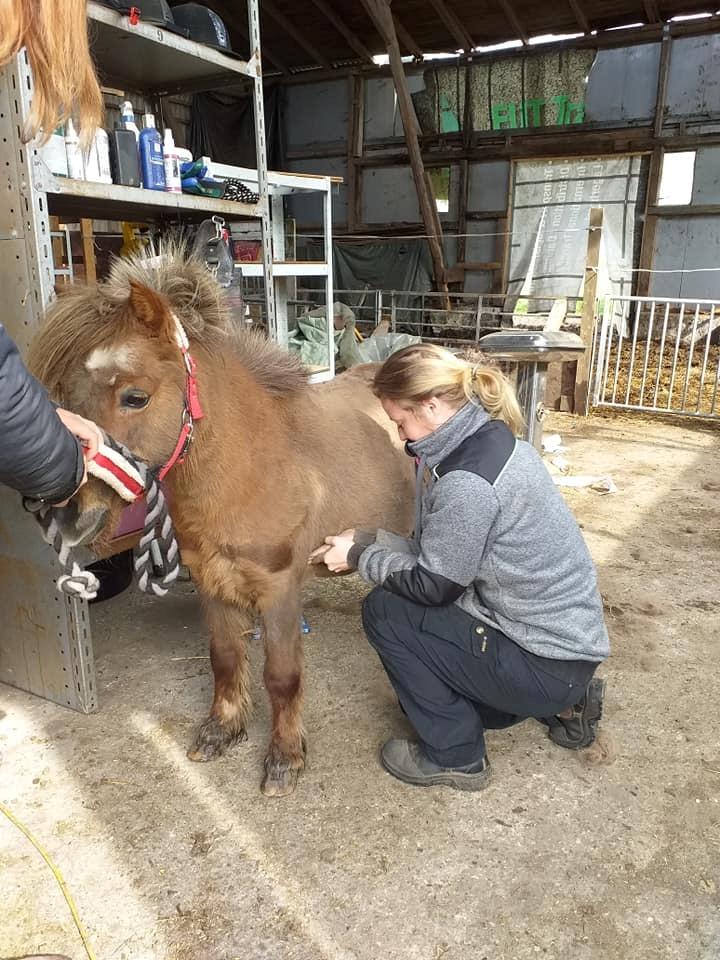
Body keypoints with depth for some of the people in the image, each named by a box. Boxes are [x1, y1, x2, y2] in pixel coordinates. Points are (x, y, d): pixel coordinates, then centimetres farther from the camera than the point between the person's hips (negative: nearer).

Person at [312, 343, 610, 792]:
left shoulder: (466, 479, -28)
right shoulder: (492, 436, 2)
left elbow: (432, 584, -17)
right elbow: (442, 551, 9)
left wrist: (360, 557, -4)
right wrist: (371, 540, 5)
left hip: (546, 665, -9)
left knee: (384, 612, -7)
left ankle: (455, 756, 9)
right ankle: (563, 702, 22)